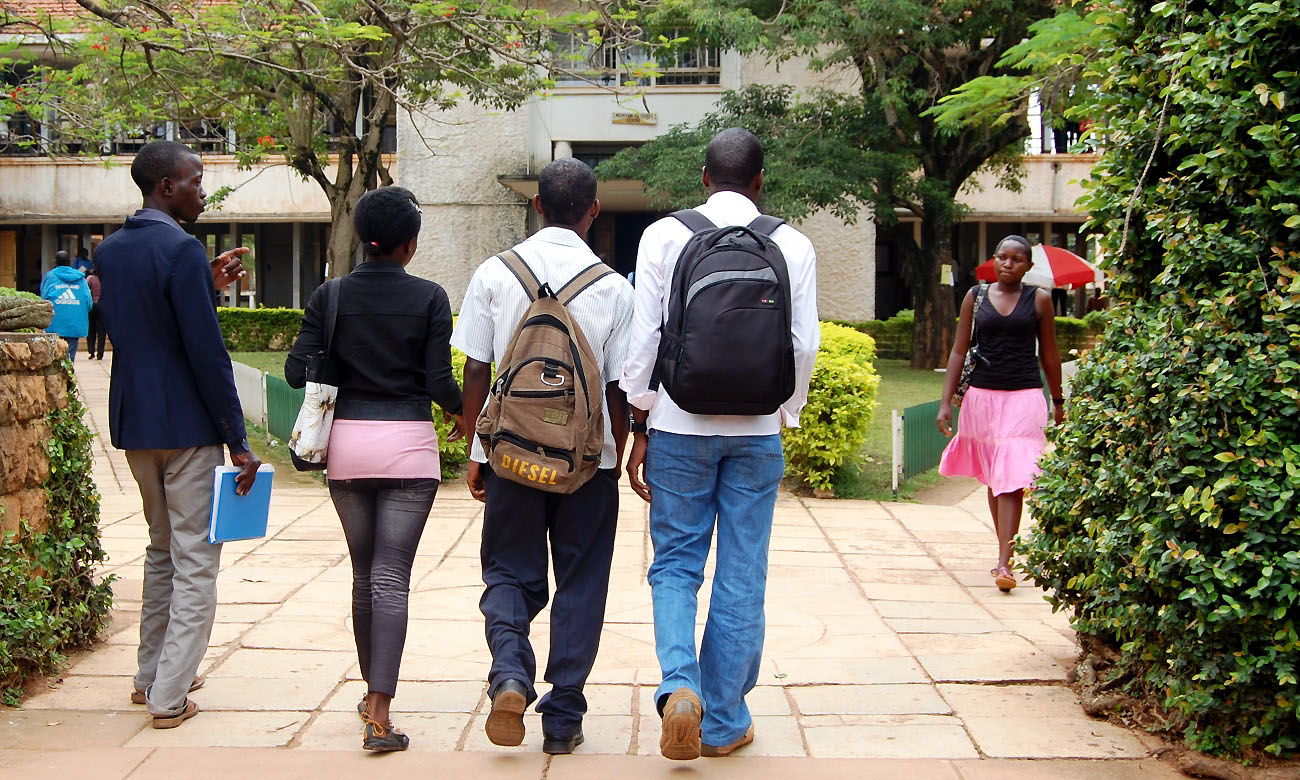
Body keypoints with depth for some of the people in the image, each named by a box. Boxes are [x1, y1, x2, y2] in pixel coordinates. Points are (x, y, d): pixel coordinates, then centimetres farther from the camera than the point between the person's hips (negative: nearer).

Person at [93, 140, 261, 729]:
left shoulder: (110, 250, 10)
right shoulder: (183, 251, -15)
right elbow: (207, 354, -18)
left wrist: (208, 285, 14)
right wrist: (238, 441, -15)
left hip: (133, 424, 8)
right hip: (186, 425, -8)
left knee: (162, 550, 21)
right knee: (196, 560, 0)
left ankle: (151, 675, 29)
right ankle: (169, 696, 2)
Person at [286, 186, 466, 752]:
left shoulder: (330, 295, 1)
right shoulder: (429, 298, -5)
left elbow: (297, 371, -3)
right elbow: (440, 382, -8)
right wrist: (460, 411, 13)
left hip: (347, 442, 3)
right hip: (408, 442, -3)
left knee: (364, 574, 17)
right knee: (392, 578, -3)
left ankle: (372, 694, 30)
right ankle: (379, 711, -12)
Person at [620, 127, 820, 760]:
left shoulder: (663, 235, -1)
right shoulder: (793, 246, 2)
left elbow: (644, 338, -3)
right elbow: (804, 345, 1)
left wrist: (639, 429, 4)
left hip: (679, 426, -1)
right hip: (757, 430, 1)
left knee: (675, 565, 12)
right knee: (741, 576, 9)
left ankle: (679, 685, -11)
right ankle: (723, 723, 17)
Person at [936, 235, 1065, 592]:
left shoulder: (1039, 299, 4)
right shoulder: (975, 297, 6)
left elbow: (1049, 354, 11)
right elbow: (959, 351, 7)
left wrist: (1057, 402, 15)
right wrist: (945, 402, 2)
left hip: (1024, 398, -2)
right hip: (982, 396, 2)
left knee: (1012, 481, -11)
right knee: (992, 480, 10)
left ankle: (1004, 563, -13)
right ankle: (1005, 553, 22)